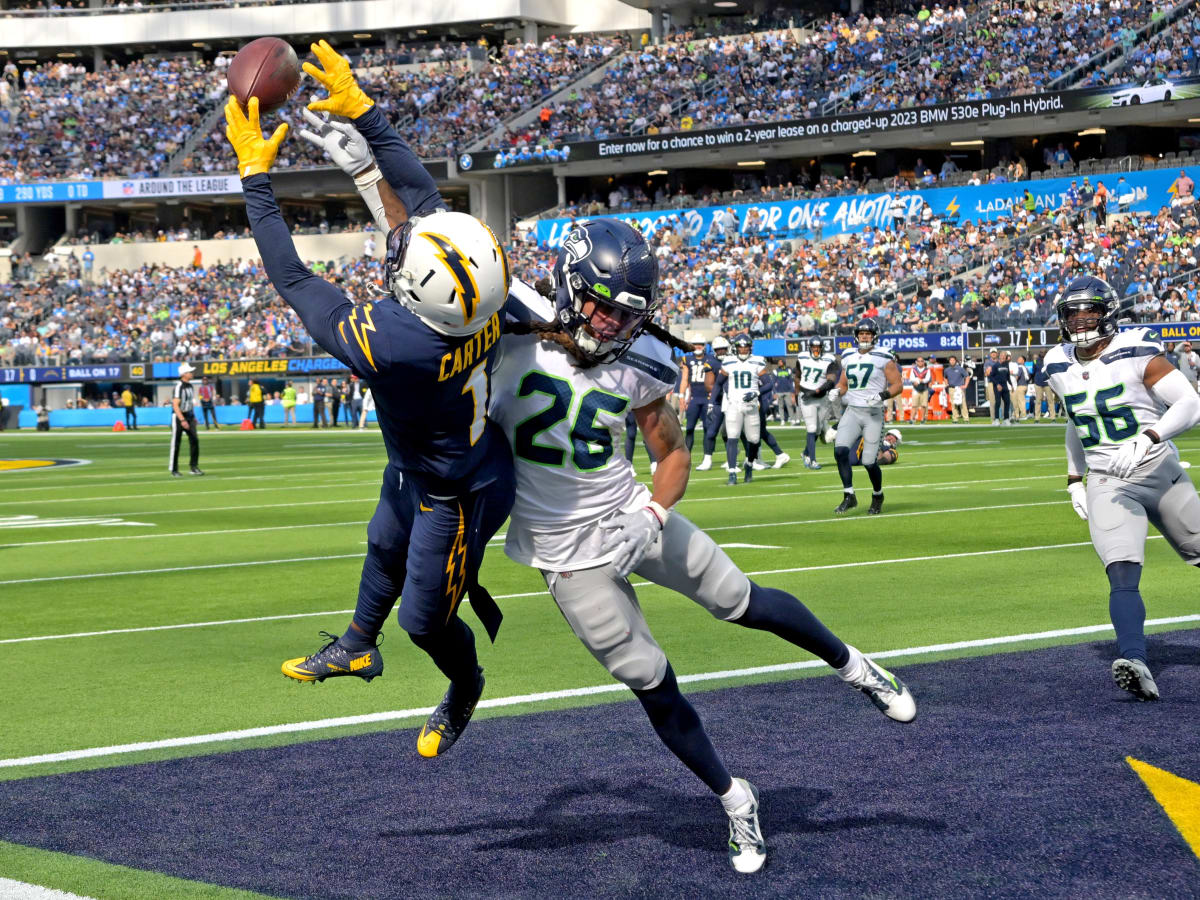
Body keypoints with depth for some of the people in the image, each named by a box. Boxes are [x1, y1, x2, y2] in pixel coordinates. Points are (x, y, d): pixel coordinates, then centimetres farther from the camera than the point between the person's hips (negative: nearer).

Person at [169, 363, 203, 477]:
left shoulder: (190, 386, 10)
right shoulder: (179, 387, -17)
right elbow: (175, 405, -22)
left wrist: (194, 417, 17)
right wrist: (182, 420, -27)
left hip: (189, 416, 8)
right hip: (178, 416, -7)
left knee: (194, 440, -2)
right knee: (176, 444, 0)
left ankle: (193, 467, 3)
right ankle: (173, 469, 7)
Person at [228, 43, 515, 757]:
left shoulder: (390, 343, -45)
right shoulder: (487, 289, -28)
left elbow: (293, 281, -32)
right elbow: (424, 194, -12)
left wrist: (256, 176, -24)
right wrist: (362, 111, -9)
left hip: (454, 498, -8)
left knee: (424, 619, 18)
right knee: (384, 549, 32)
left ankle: (465, 688, 49)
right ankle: (357, 648, 58)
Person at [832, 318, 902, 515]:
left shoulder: (883, 358, -3)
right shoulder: (849, 357, 12)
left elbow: (898, 384, -3)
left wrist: (882, 395, -20)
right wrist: (837, 391, 0)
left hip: (873, 414, -4)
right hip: (852, 411, 4)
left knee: (869, 461, -4)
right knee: (840, 450, -19)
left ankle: (877, 496, 23)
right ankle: (849, 496, -11)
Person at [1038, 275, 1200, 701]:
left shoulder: (1136, 353, -12)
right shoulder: (1060, 368, 6)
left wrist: (1149, 438, -34)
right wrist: (1074, 478, 20)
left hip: (1160, 473, -2)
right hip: (1107, 484, 2)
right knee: (1122, 575, -20)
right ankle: (1135, 664, -36)